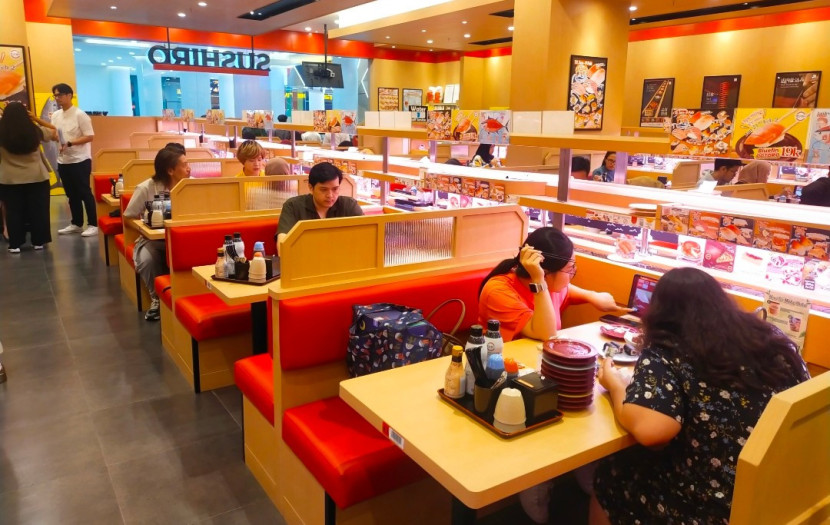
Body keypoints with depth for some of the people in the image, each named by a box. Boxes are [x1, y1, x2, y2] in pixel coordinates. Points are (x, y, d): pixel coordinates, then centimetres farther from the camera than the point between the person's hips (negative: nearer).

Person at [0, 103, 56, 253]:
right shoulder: (35, 131, -7)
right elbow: (53, 129, 11)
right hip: (37, 177, 0)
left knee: (13, 212, 8)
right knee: (38, 210, 10)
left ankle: (15, 244, 13)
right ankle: (38, 242, 16)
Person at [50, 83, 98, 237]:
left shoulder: (79, 114, -9)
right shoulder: (55, 115, 10)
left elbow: (90, 136, -14)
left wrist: (70, 143, -22)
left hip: (80, 160, -7)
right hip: (63, 161, 7)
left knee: (85, 193, -3)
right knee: (71, 194, 12)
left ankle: (93, 225, 3)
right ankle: (76, 224, 21)